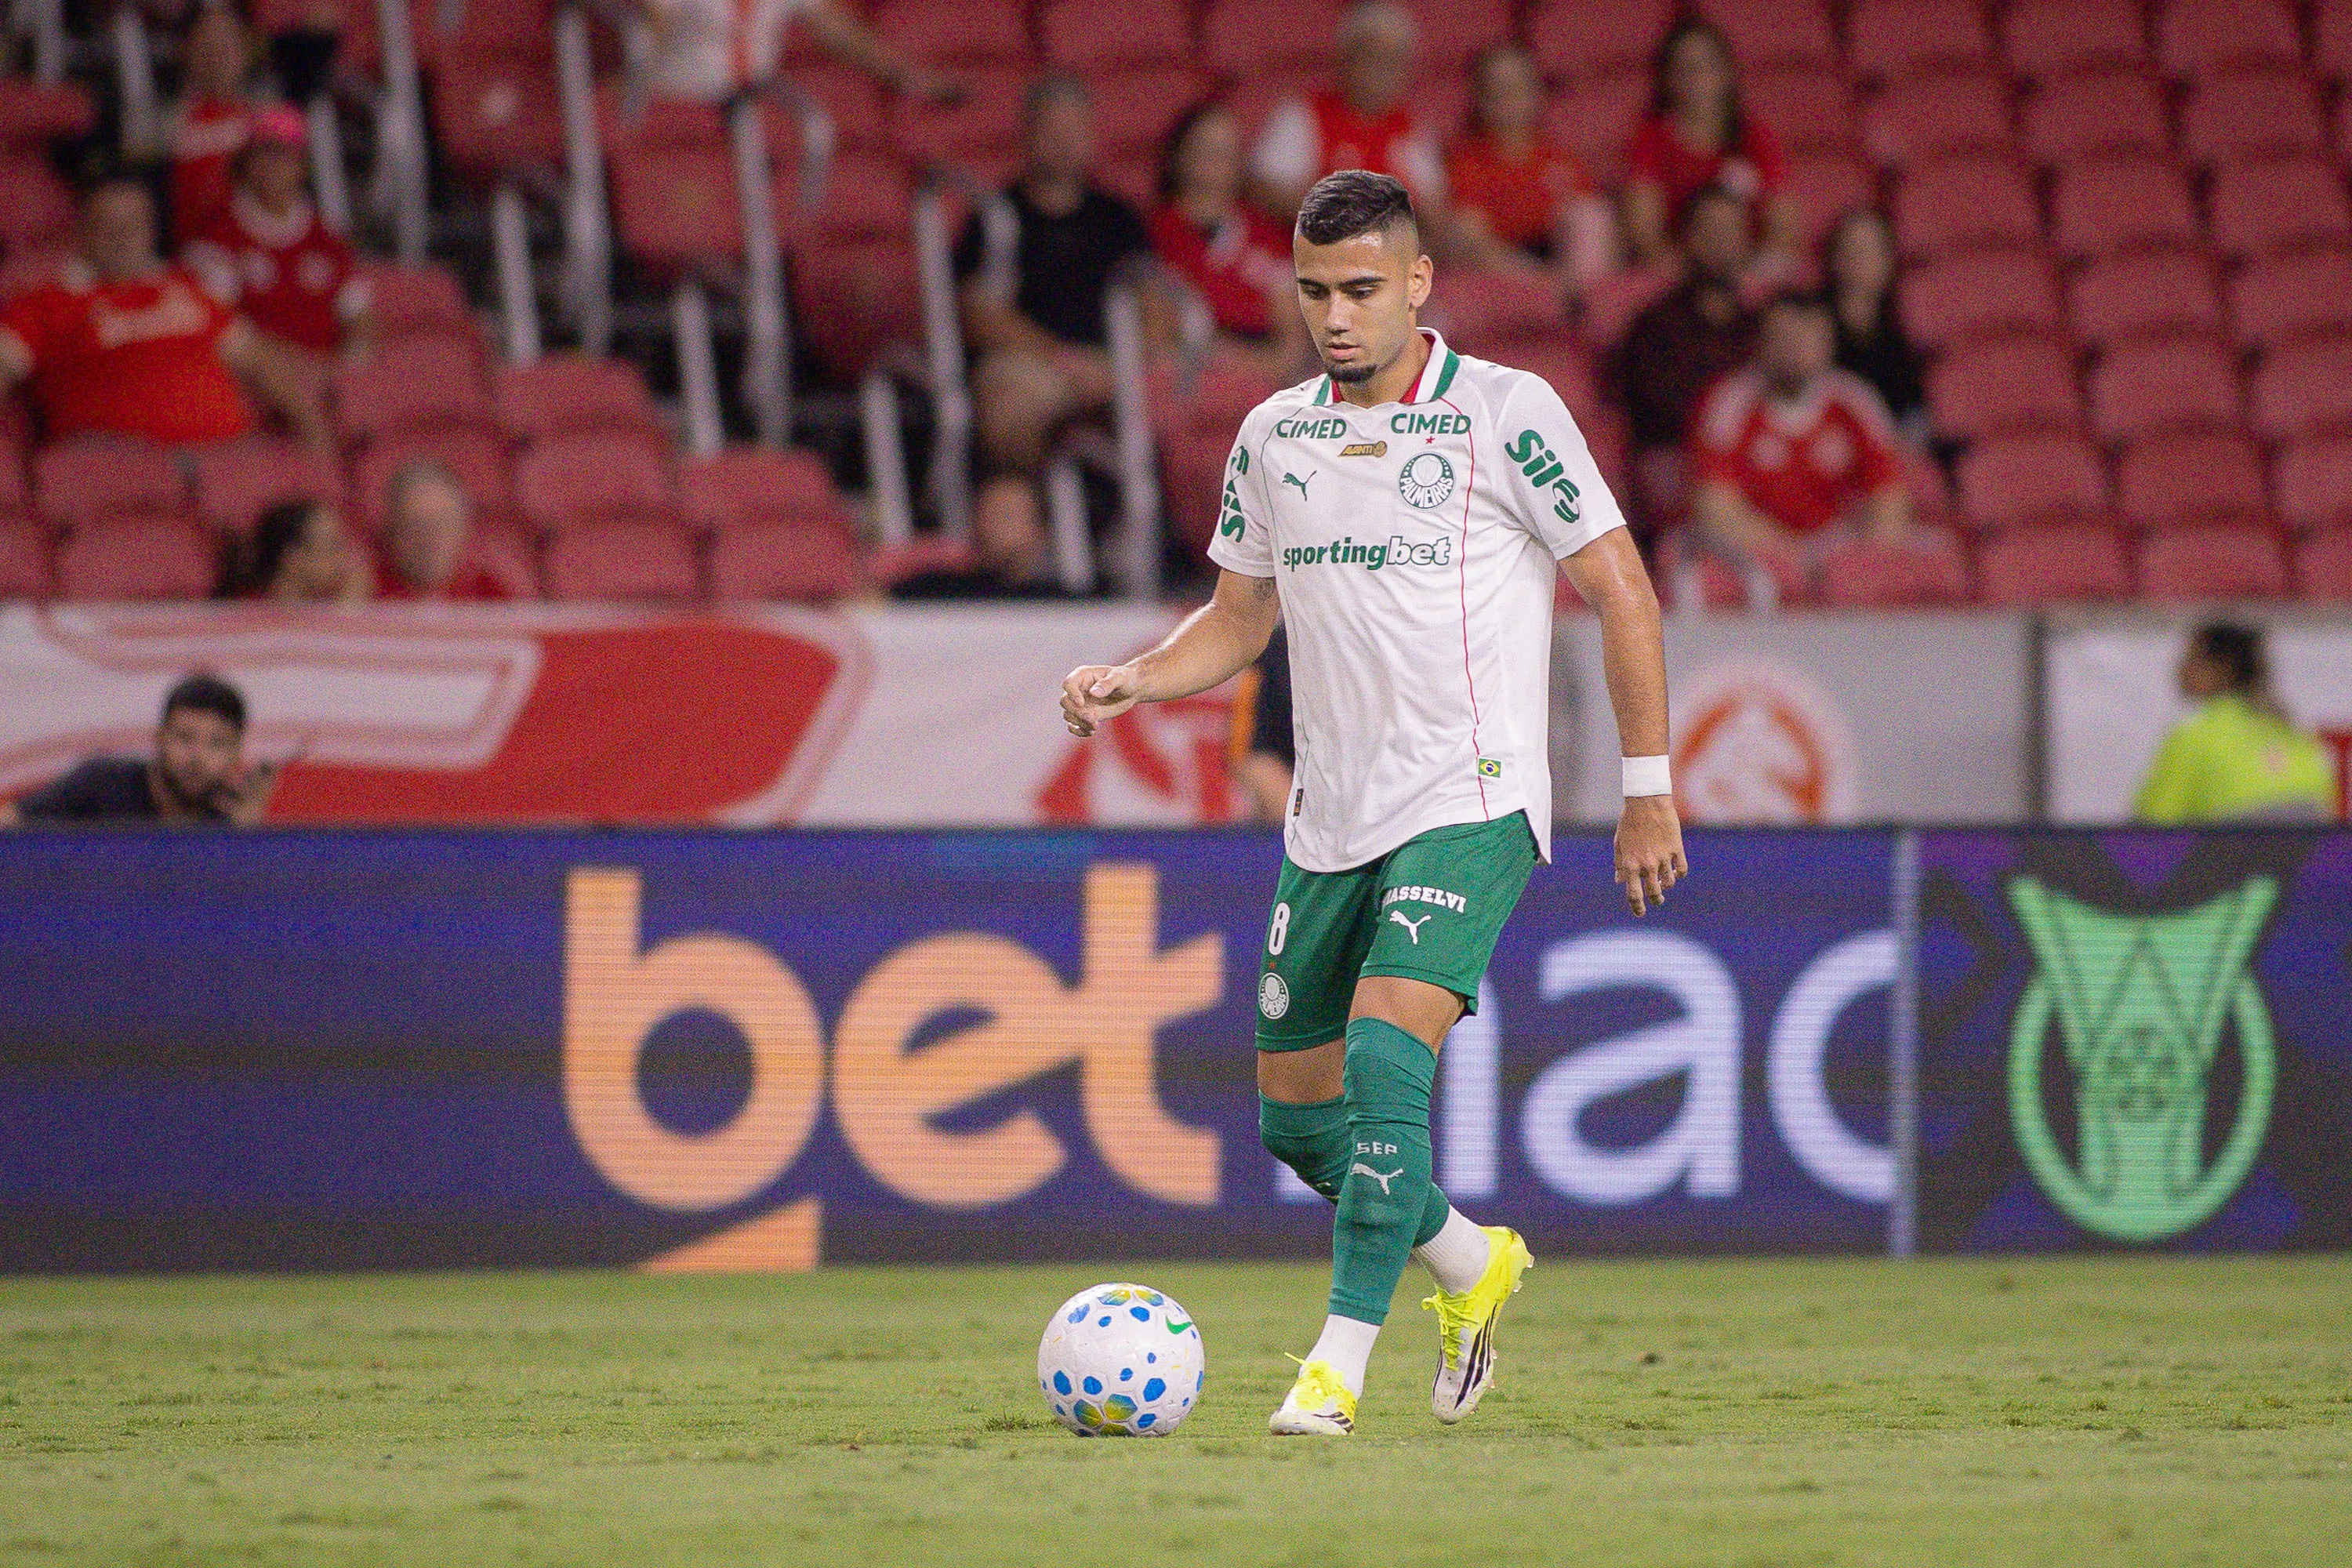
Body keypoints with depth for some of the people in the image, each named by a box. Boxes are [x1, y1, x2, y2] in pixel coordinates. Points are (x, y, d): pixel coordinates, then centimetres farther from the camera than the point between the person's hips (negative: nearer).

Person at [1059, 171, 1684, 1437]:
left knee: (1384, 1061, -24)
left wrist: (1648, 793, -5)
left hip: (1470, 803, -6)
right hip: (1331, 821, 6)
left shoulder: (1506, 414, -7)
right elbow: (1238, 619, 19)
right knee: (1297, 1116, 9)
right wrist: (1130, 683, 0)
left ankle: (1340, 1365, -19)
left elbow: (1622, 593, -3)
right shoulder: (1272, 435, 9)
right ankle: (1471, 1265, 34)